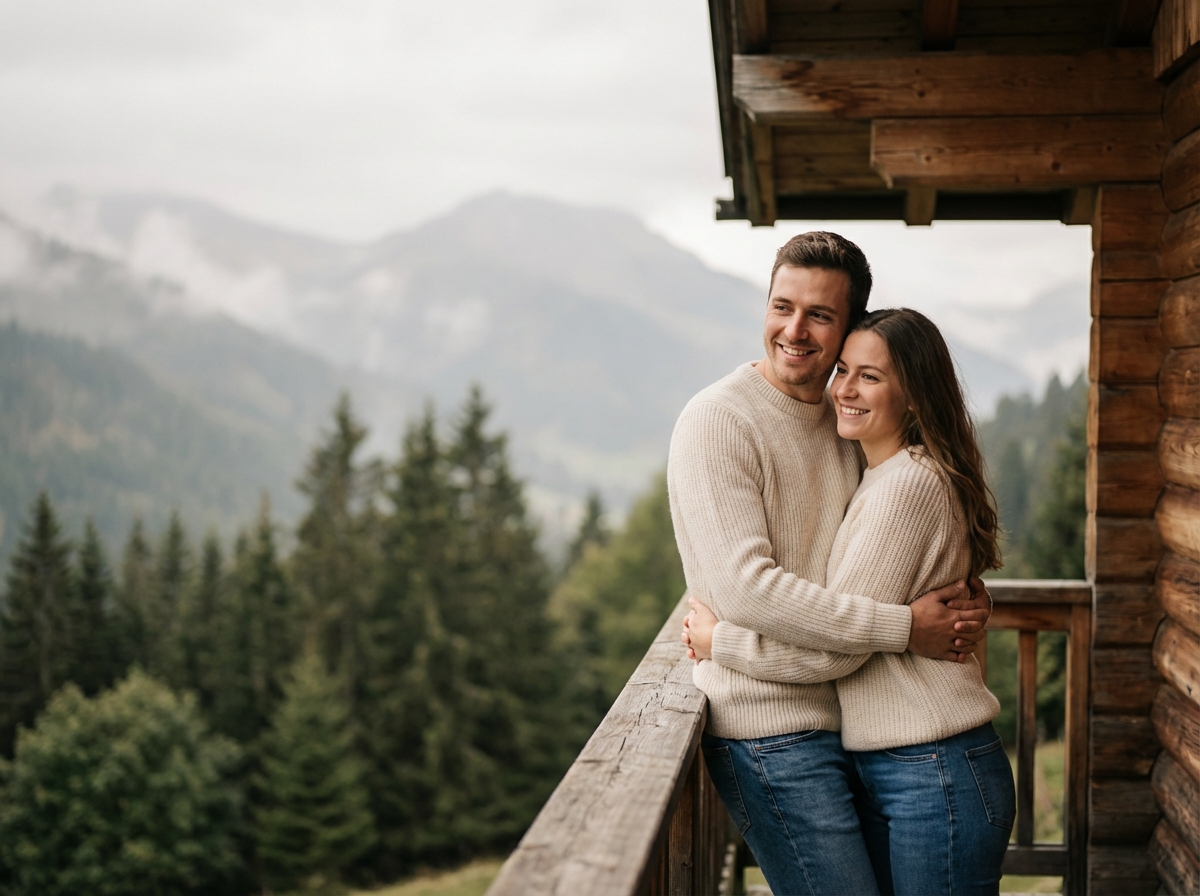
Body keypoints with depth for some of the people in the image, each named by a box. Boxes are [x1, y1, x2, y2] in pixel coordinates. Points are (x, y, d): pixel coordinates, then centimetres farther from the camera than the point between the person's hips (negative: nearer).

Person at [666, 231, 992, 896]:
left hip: (844, 721, 8)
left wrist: (962, 598, -2)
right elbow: (745, 588, -23)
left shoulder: (846, 423, 12)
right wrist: (905, 627, -21)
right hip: (771, 733, -8)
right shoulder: (717, 420, -12)